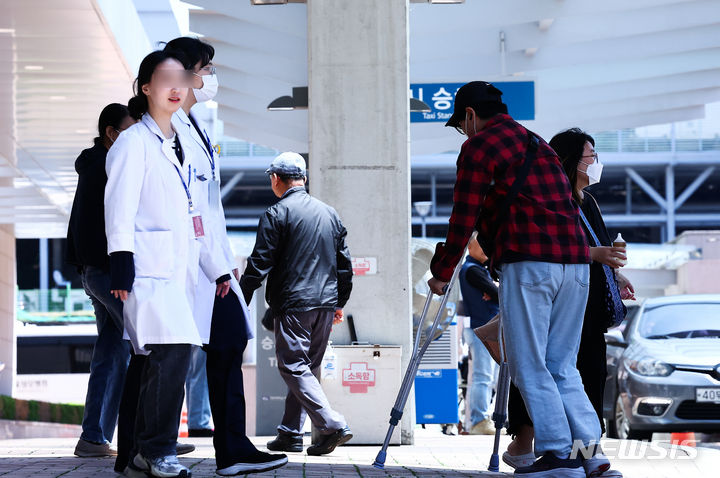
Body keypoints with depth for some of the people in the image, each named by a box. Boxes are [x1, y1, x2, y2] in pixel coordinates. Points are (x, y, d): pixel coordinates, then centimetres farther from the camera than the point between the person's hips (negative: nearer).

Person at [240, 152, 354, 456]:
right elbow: (344, 265, 18)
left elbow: (259, 264, -9)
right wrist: (339, 303, 27)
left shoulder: (276, 214, -7)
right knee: (307, 367, 12)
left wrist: (241, 303, -2)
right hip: (325, 303, 7)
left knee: (293, 366, -6)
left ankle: (332, 425, -19)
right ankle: (290, 433, 14)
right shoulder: (329, 214, 14)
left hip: (293, 304, -7)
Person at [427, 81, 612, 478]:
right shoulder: (537, 144, 27)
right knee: (561, 365, 10)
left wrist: (441, 274, 10)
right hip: (575, 261, 7)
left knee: (529, 366, -3)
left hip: (529, 262, -7)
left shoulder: (480, 146, 2)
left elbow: (464, 219, -1)